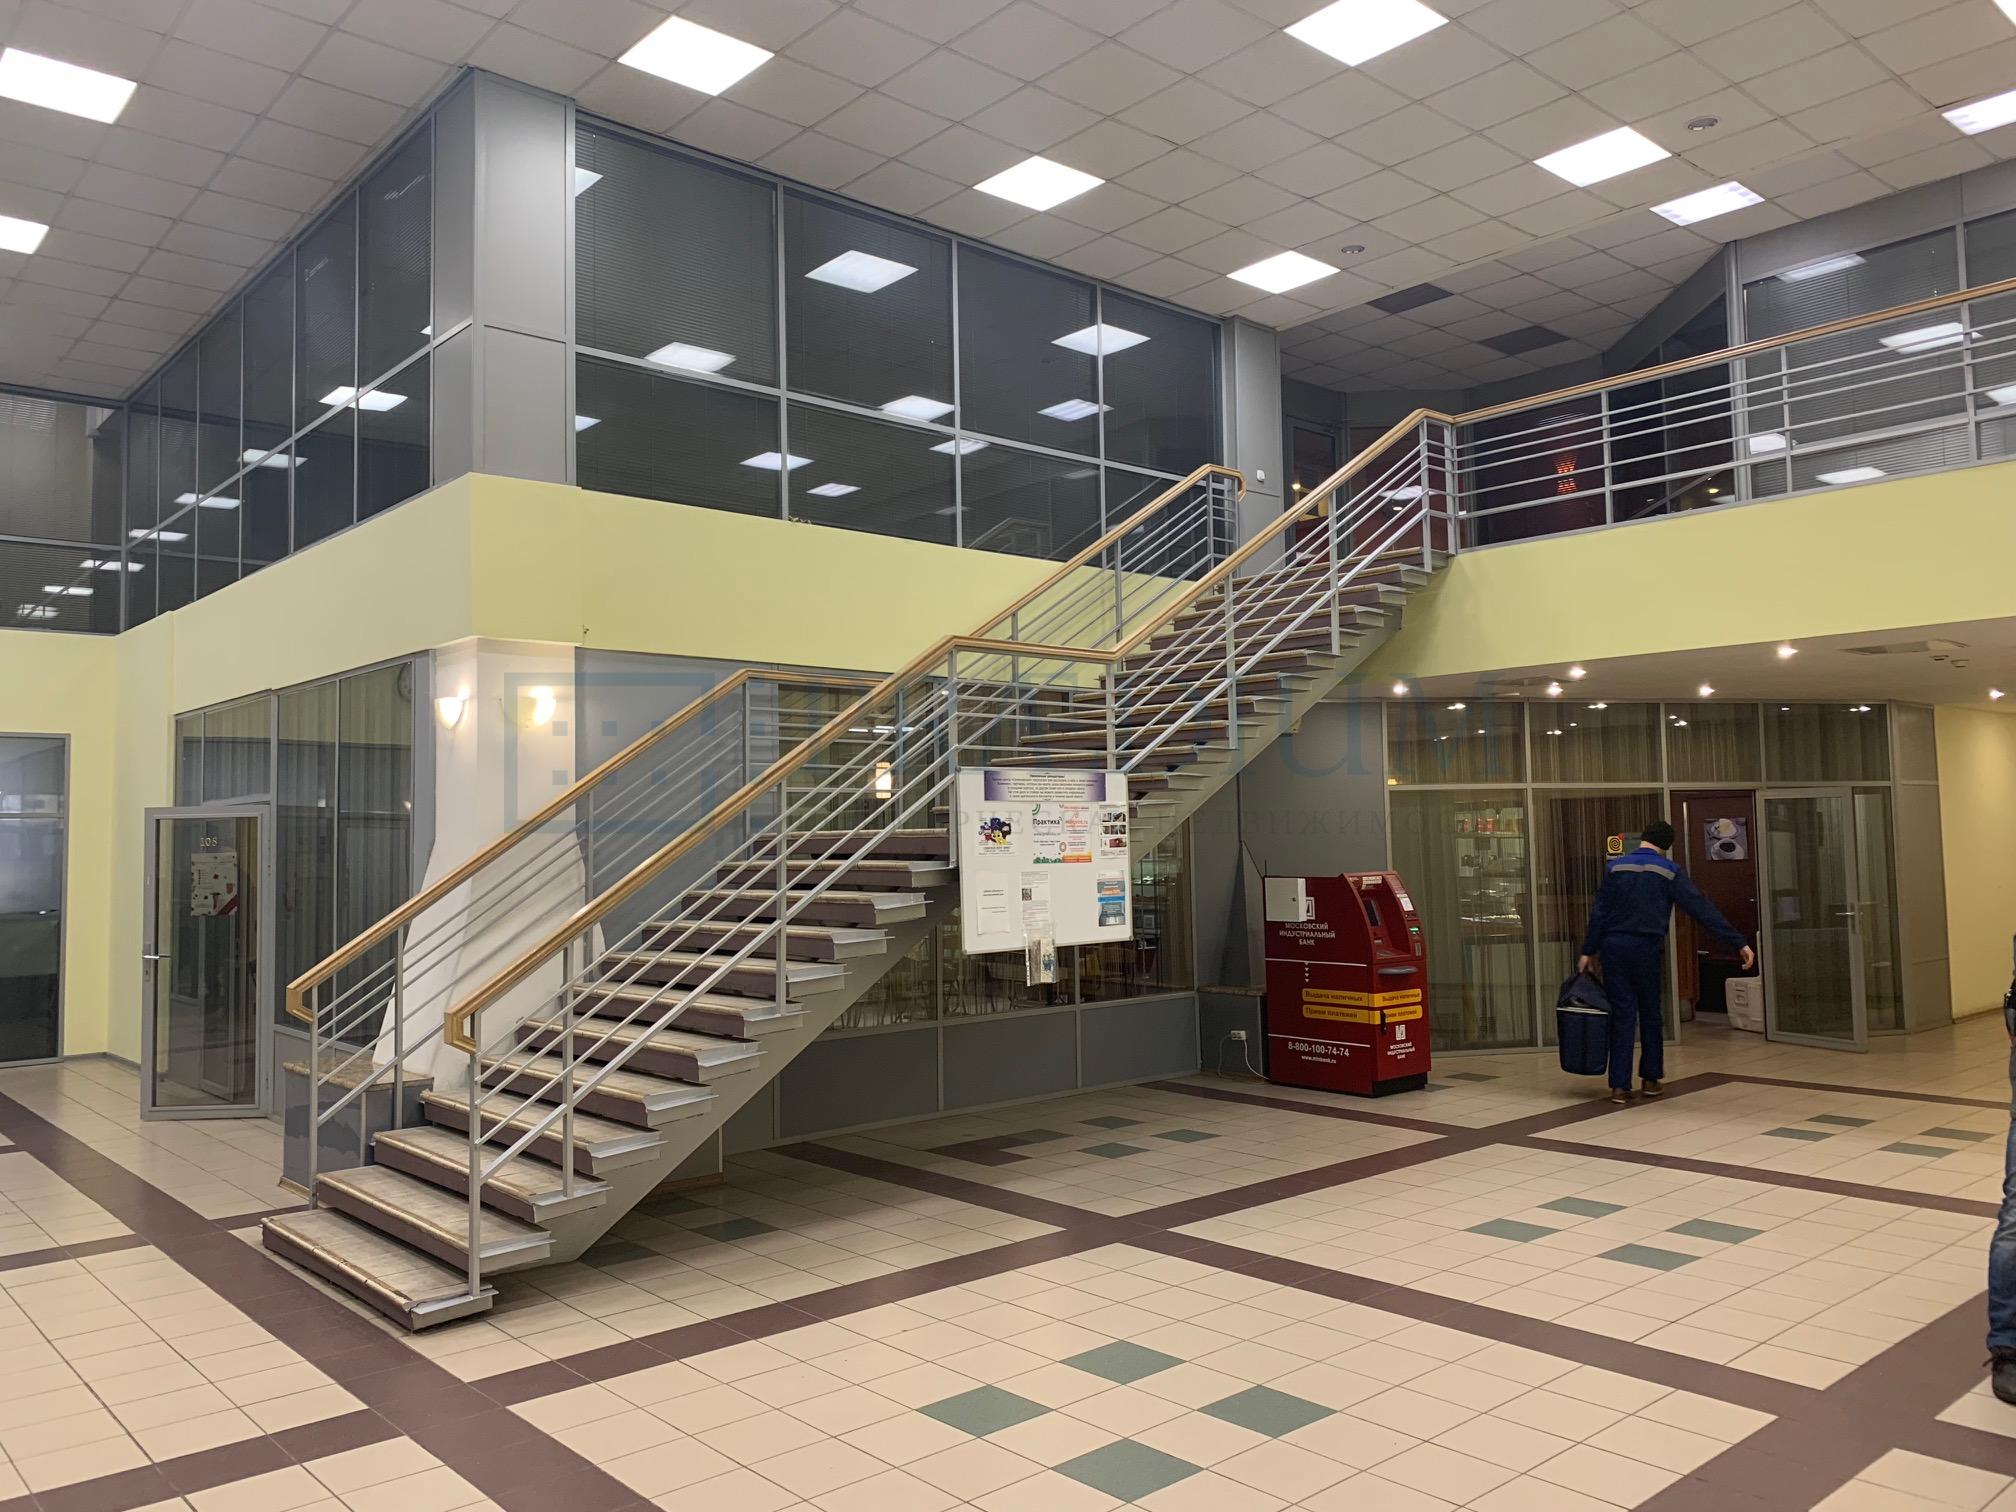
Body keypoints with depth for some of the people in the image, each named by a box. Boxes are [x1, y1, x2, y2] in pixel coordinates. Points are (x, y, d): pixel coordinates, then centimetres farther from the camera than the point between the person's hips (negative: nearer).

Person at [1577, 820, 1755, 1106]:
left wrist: (1588, 951, 3)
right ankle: (1651, 1078, 23)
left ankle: (1620, 1086, -1)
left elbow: (1599, 913, -1)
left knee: (1622, 1016, 2)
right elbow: (1703, 910, -6)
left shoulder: (1615, 867, 1)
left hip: (1613, 947, 1)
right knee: (1650, 1014, 16)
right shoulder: (1669, 872, -2)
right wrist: (1739, 943, -5)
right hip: (1647, 950, -1)